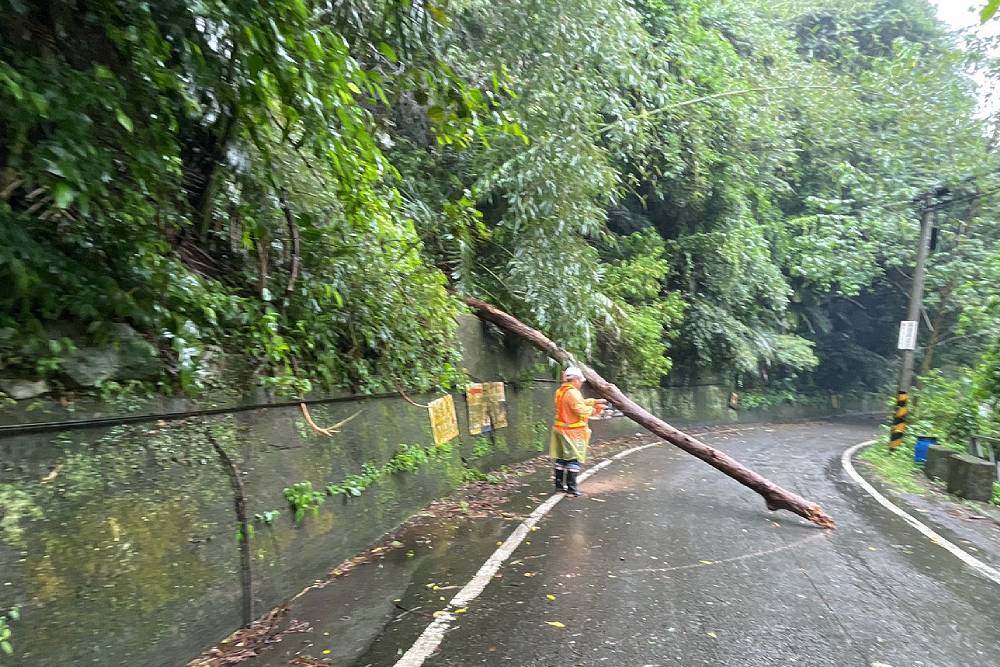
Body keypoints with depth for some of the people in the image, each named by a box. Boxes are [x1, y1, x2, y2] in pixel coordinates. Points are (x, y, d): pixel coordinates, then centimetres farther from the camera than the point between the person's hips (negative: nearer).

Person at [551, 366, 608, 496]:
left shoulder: (560, 391, 12)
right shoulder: (573, 392, -18)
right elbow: (581, 410, -23)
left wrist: (595, 401, 16)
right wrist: (593, 410, -4)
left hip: (560, 429, 9)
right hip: (572, 431, -9)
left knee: (561, 458, 14)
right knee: (574, 459, -1)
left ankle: (559, 484, 20)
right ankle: (571, 487, 1)